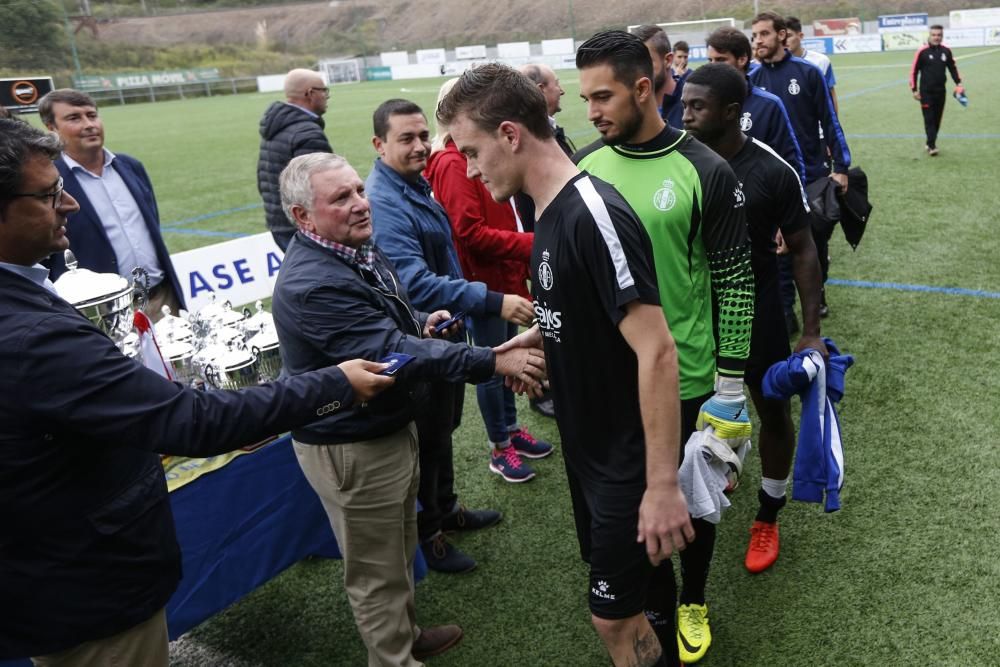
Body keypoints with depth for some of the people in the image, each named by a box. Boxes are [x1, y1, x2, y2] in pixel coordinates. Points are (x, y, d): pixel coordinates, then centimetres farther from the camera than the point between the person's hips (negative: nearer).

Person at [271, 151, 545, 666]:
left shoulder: (358, 249, 3)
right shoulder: (312, 285, -30)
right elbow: (392, 353, -35)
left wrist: (419, 323, -3)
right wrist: (493, 362, -35)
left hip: (389, 428, 10)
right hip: (350, 449, -10)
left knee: (399, 549, 27)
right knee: (377, 569, 10)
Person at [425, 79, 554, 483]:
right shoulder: (452, 164, -18)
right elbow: (470, 232, -24)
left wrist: (522, 262, 6)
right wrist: (529, 244, -22)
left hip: (506, 276, 9)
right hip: (483, 281, -9)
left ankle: (511, 428, 37)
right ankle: (500, 449, 21)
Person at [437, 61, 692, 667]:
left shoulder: (593, 215, -25)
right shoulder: (552, 212, 3)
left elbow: (656, 350, -28)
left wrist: (662, 483, -26)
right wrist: (526, 340, 8)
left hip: (630, 459, -8)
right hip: (589, 448, 8)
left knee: (613, 614, 7)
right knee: (633, 581, 24)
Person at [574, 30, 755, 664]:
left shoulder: (705, 171, -13)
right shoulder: (585, 165, -2)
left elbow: (736, 280, -9)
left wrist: (731, 384, -9)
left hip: (685, 378, -3)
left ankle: (693, 602, 43)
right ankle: (657, 601, 43)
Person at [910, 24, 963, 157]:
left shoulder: (946, 51, 5)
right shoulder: (922, 51, -8)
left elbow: (953, 68, 16)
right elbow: (914, 71, -3)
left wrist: (958, 83, 6)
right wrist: (914, 89, -5)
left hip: (941, 91, 4)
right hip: (926, 92, -4)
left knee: (937, 119, 8)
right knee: (929, 119, -8)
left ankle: (930, 143, 20)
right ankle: (932, 146, -9)